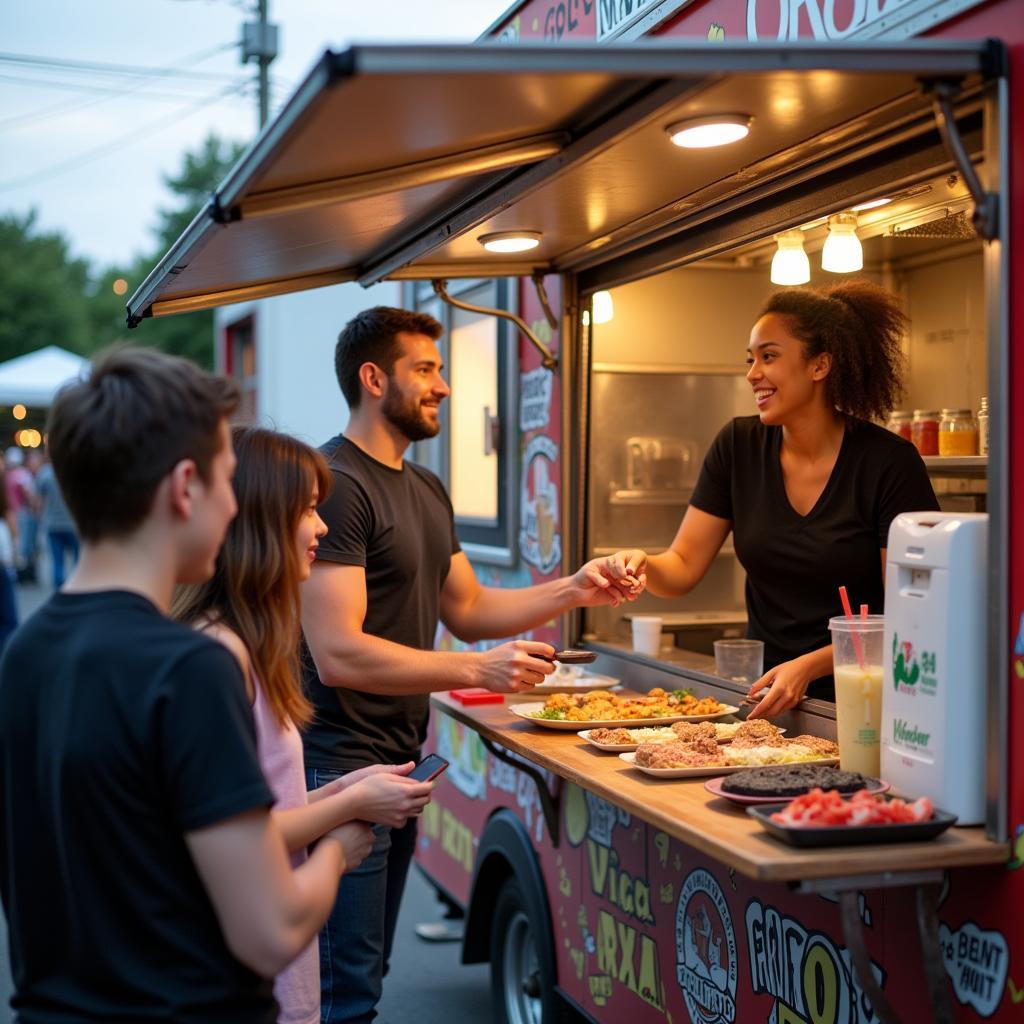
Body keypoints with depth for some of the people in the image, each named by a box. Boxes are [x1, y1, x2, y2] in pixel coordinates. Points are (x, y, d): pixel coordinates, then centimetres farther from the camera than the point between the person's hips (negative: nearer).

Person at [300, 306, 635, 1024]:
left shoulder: (427, 490, 15)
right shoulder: (336, 484, -17)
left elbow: (467, 608, 17)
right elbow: (338, 654, -23)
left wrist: (572, 592, 4)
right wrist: (479, 670, -26)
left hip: (401, 759, 9)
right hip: (342, 763, -9)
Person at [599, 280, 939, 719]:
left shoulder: (889, 462, -8)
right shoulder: (738, 446, 4)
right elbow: (683, 567, 5)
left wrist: (808, 667, -19)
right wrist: (643, 566, -18)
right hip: (763, 694, 4)